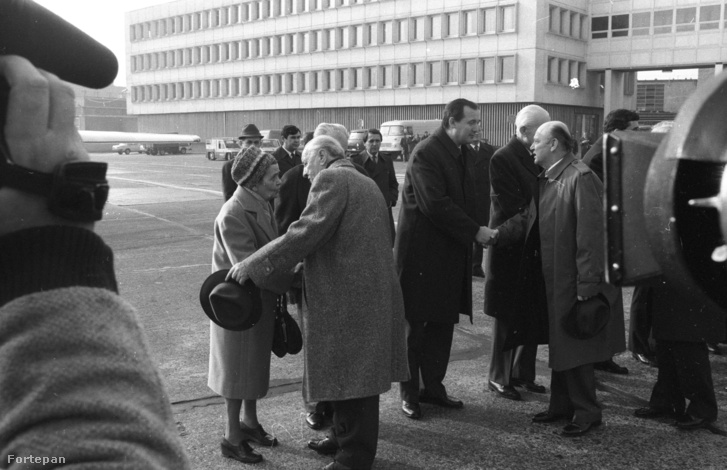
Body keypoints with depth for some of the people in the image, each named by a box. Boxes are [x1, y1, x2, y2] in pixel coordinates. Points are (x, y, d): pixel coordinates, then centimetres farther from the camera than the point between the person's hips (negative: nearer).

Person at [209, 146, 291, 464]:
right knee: (238, 367, 6)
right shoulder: (232, 216, -25)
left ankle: (249, 422, 38)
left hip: (262, 300, 8)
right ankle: (232, 438, 22)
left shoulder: (263, 205, 1)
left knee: (255, 363, 20)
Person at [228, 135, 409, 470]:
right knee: (352, 374, 19)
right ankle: (343, 437, 32)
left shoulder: (331, 178, -10)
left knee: (349, 376, -1)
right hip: (369, 292, 10)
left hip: (346, 297, -10)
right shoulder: (363, 182, 20)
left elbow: (307, 232, -22)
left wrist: (253, 265, -21)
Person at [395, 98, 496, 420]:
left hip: (452, 254, 8)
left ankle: (433, 387, 25)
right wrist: (475, 231, -18)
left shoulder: (464, 155, 12)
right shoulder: (426, 154, -15)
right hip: (422, 253, -8)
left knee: (443, 323, 12)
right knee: (414, 325, 4)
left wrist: (476, 231, -1)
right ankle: (409, 394, 15)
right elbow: (435, 205, -22)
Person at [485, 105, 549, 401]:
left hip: (535, 250, 7)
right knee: (508, 318, 4)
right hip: (511, 250, -7)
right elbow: (513, 208, -17)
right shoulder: (502, 159, -12)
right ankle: (499, 378, 18)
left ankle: (523, 374, 26)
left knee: (534, 316, 11)